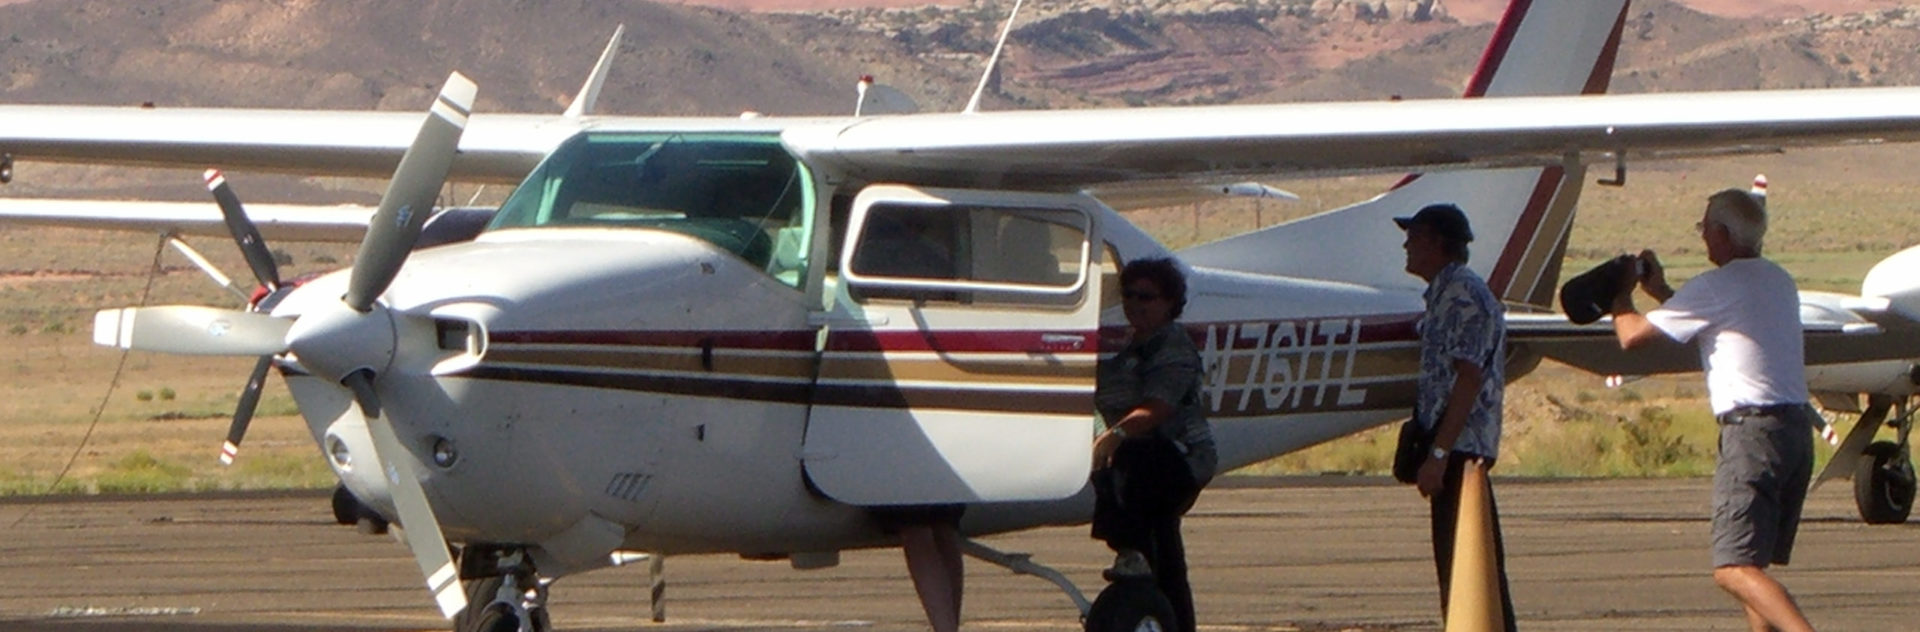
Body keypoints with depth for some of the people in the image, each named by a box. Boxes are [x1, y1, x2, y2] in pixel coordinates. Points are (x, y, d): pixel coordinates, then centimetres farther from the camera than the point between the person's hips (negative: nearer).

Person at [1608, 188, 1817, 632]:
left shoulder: (1718, 287, -8)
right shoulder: (1779, 281, 19)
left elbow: (1631, 335, -3)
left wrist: (1622, 294, 17)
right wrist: (1661, 291, 36)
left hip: (1752, 430, -9)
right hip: (1797, 425, 9)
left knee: (1735, 570, -14)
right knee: (1752, 565, 16)